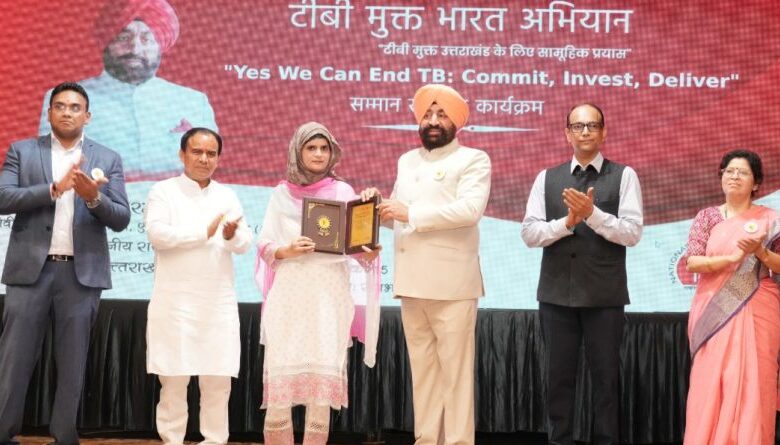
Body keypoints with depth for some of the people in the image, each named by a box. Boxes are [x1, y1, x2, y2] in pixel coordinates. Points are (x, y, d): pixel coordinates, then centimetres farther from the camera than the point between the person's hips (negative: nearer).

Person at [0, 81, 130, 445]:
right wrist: (55, 189, -16)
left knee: (73, 362, 5)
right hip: (31, 268, -1)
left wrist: (93, 196, -17)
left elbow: (121, 219, 3)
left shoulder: (107, 159, 9)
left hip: (82, 272, 1)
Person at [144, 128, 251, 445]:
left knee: (218, 379, 3)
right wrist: (205, 232, -12)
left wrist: (232, 236, -19)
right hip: (175, 302, -3)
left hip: (219, 303, 3)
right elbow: (157, 235, -14)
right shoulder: (163, 191, 2)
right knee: (174, 379, -1)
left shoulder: (227, 196, 13)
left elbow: (245, 244, 4)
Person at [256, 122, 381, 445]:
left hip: (329, 294, -1)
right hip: (289, 293, 1)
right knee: (280, 374, -5)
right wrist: (287, 251, -13)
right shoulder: (281, 193, 10)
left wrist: (370, 253, -20)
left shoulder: (342, 192, 7)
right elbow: (264, 244, 7)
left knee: (324, 373, -7)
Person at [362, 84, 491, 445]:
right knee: (422, 368, 10)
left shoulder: (473, 160, -1)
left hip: (451, 284, -6)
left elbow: (469, 209, -16)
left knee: (455, 370, -4)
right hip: (411, 281, 6)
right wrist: (379, 204, 1)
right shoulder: (407, 161, 19)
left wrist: (411, 214, -16)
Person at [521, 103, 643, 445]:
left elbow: (632, 232, -8)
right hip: (556, 293, 2)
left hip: (604, 295, -2)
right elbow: (529, 233, 1)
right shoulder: (546, 178, 8)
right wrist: (567, 221, -14)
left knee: (606, 377, 4)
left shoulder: (623, 176, 1)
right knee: (559, 377, 9)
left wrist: (592, 213, -19)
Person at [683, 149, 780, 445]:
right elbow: (692, 262, -3)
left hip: (756, 314, -1)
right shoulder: (707, 217, 8)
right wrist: (732, 257, -16)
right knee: (711, 385, -3)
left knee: (751, 385, -4)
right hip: (714, 313, 1)